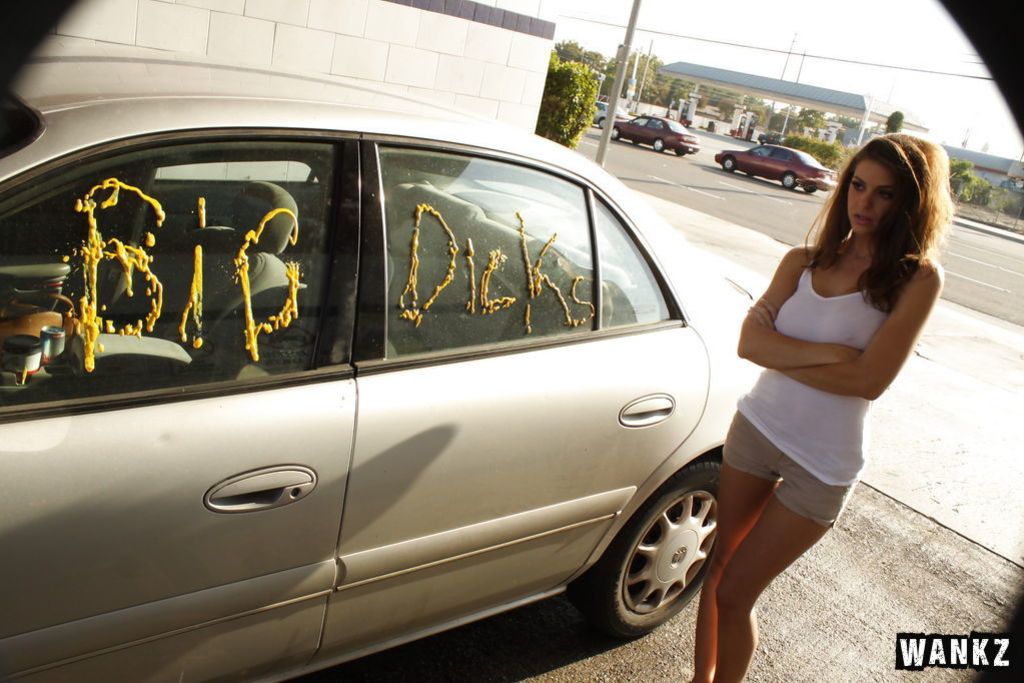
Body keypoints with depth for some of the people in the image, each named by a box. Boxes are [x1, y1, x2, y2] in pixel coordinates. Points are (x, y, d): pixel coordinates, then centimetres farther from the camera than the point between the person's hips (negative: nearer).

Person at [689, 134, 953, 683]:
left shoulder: (917, 278, -11)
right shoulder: (804, 261, 1)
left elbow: (870, 379, -20)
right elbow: (749, 339, -11)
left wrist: (779, 353, -14)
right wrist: (827, 354, -22)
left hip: (821, 466, -4)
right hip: (755, 428, 4)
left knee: (733, 593, 3)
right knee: (718, 568, 16)